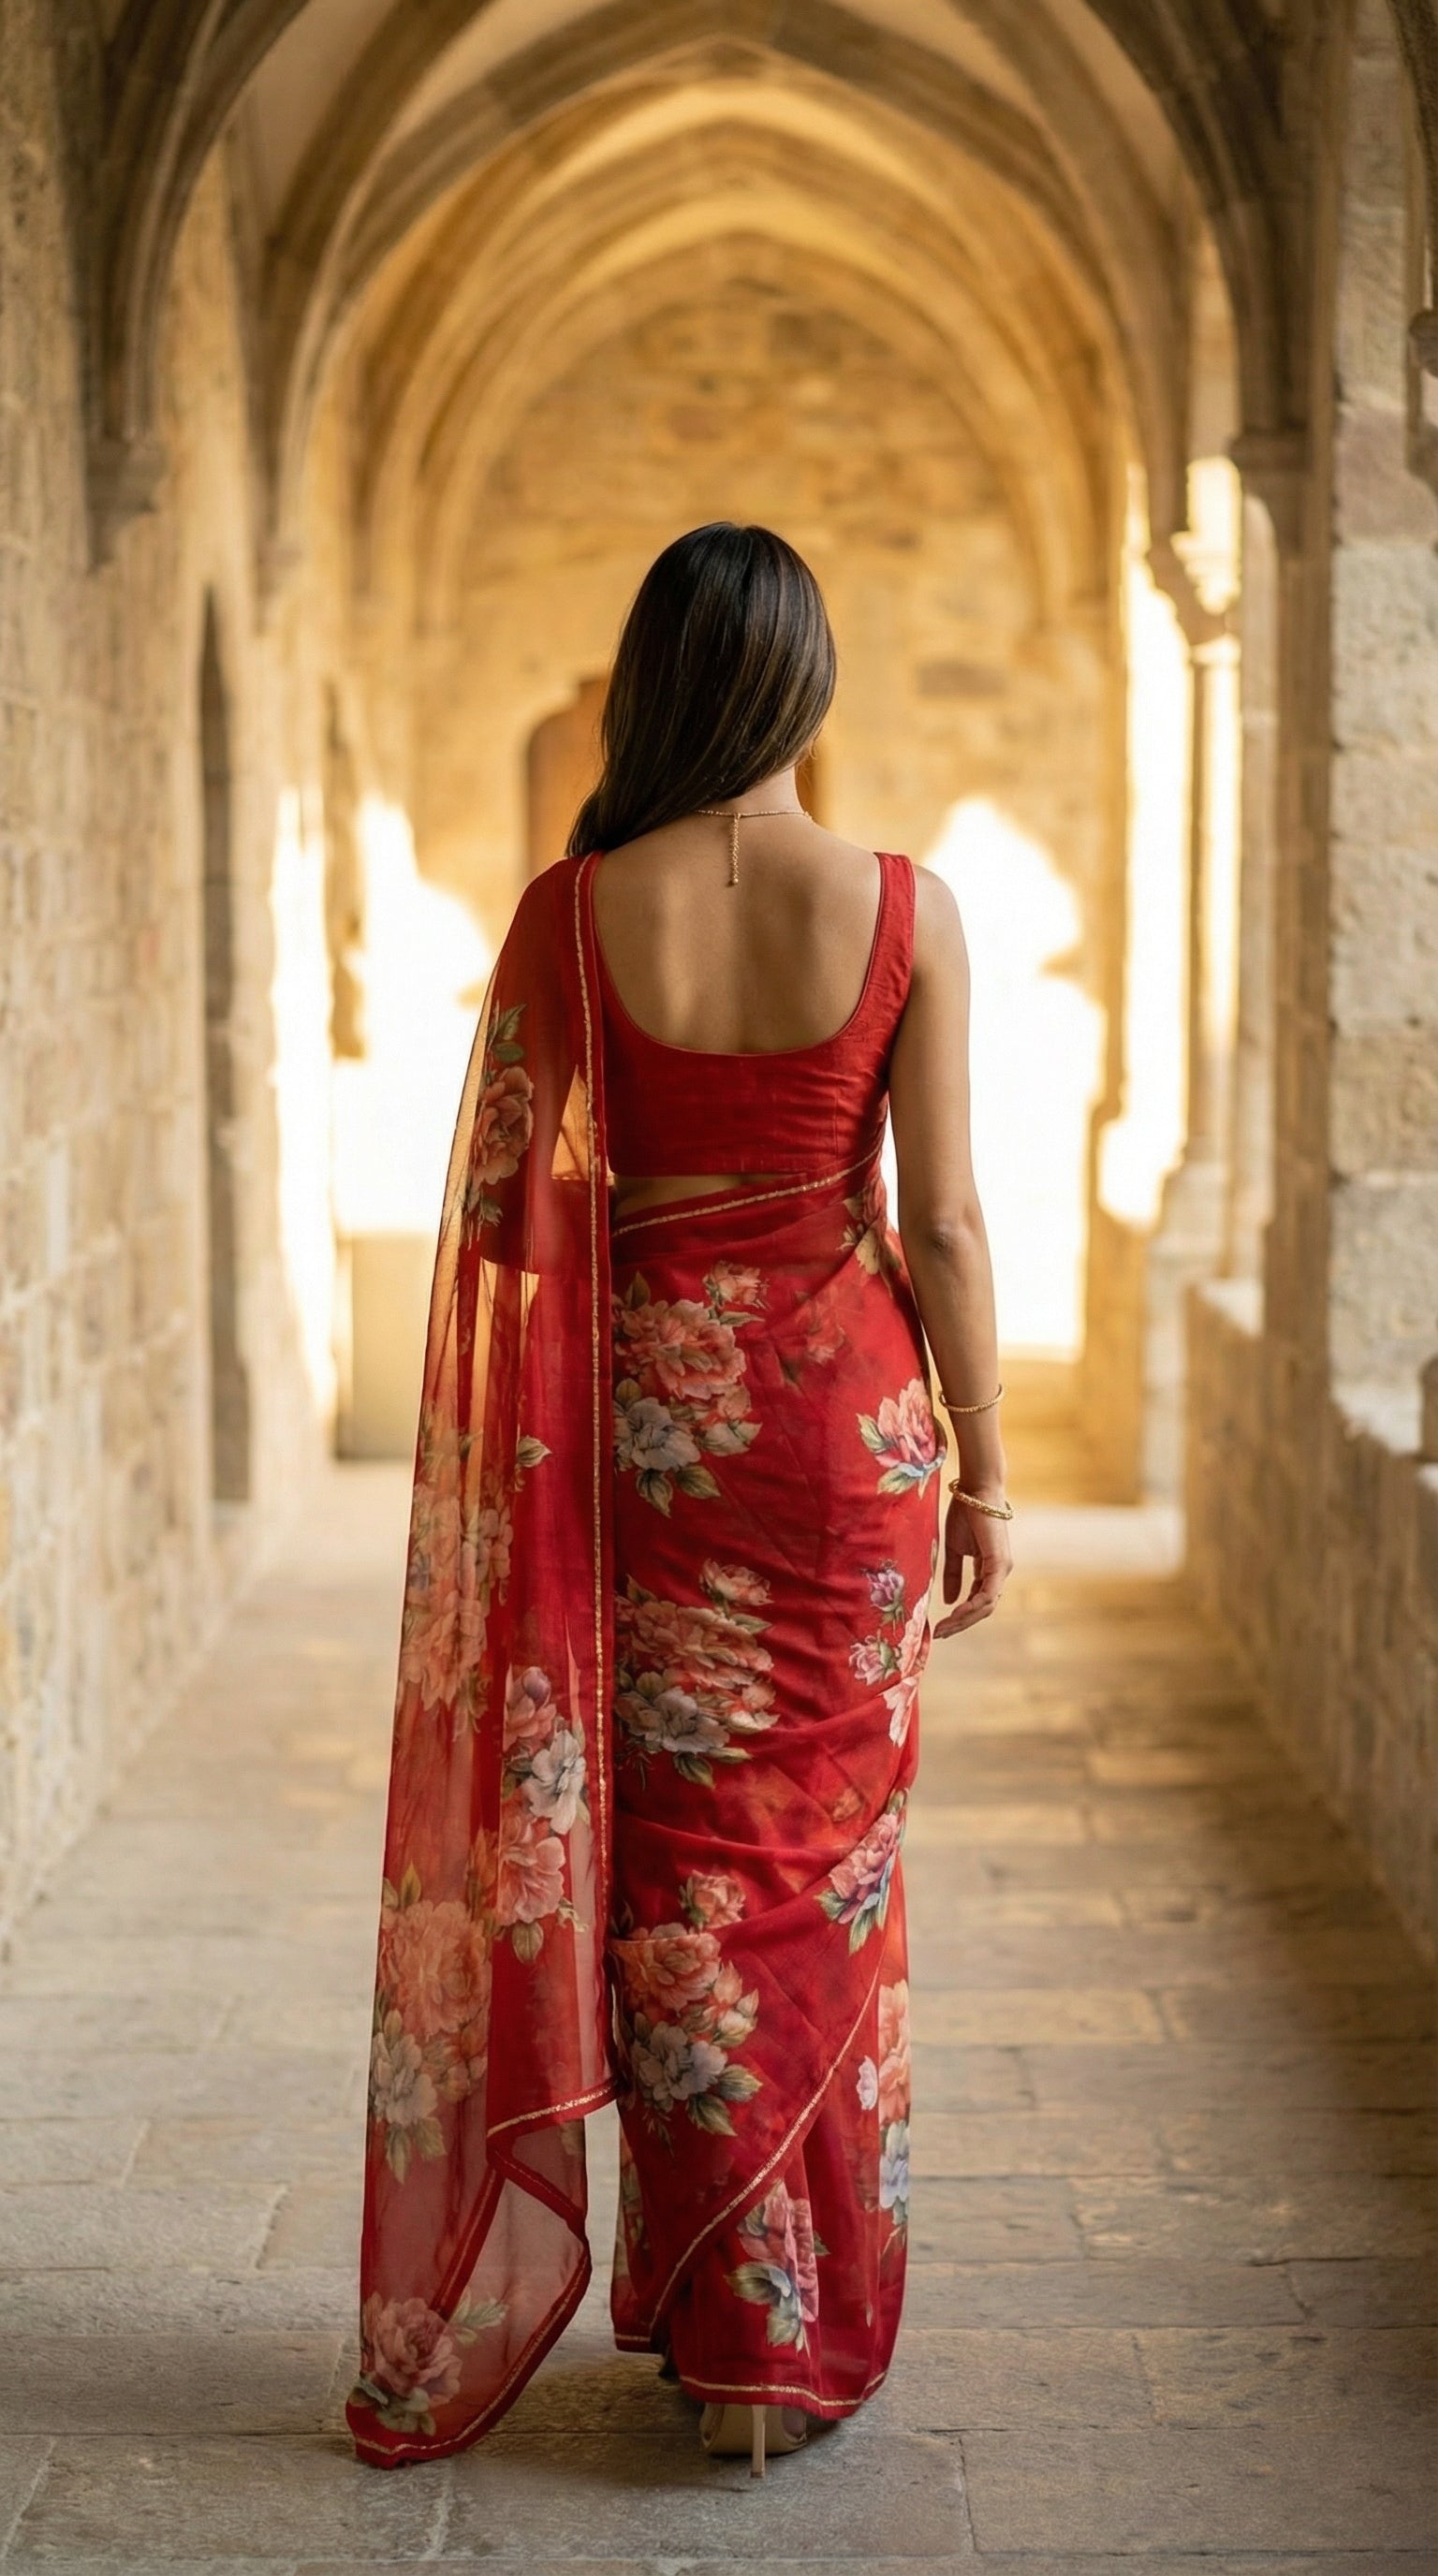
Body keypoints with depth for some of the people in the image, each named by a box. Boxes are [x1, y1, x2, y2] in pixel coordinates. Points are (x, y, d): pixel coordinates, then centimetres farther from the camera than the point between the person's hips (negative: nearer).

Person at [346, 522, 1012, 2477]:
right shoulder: (904, 909, -8)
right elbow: (943, 1223, -8)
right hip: (846, 1407, 0)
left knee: (674, 1860, 11)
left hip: (643, 1402, 0)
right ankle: (810, 2332, 17)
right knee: (828, 1858, 10)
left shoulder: (575, 911, -6)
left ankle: (716, 2317, 17)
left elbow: (505, 1204, -3)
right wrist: (983, 1472, 2)